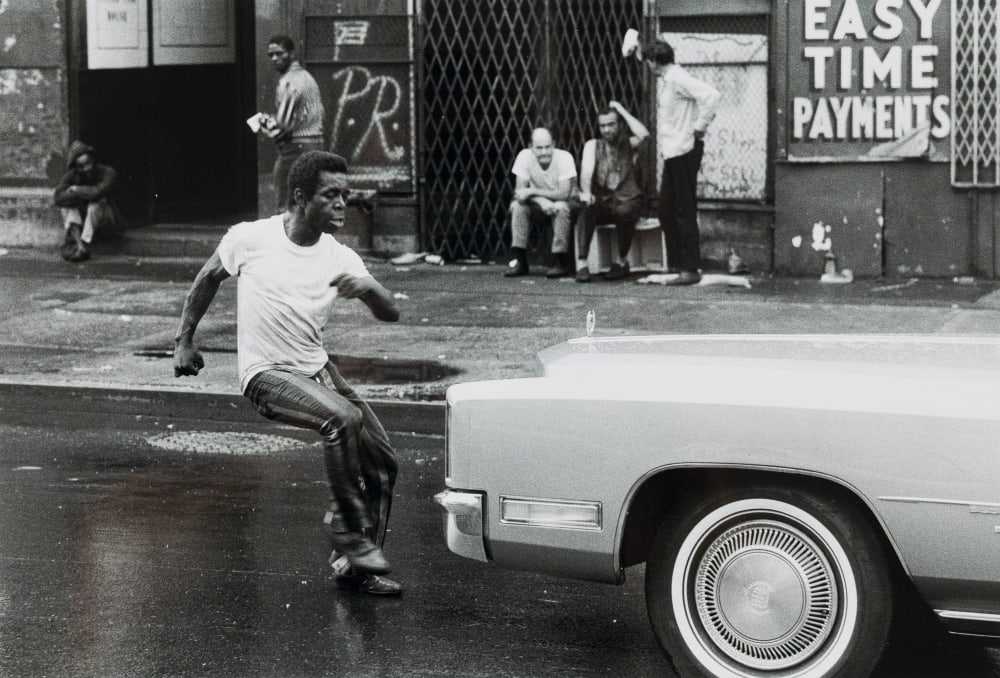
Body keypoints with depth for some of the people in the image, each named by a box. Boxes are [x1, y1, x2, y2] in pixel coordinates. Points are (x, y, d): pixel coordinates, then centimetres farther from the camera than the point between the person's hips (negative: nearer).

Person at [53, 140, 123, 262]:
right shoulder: (71, 176, -7)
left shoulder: (108, 172, -18)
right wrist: (83, 194, -33)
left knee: (97, 203, -34)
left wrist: (76, 189, -19)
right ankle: (75, 243, -38)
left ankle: (84, 247, -37)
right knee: (66, 203, -22)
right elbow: (59, 198, -23)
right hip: (82, 220, 4)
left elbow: (98, 192, -36)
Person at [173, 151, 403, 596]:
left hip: (318, 370, 6)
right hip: (266, 375, -6)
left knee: (382, 462, -1)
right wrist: (184, 340, 12)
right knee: (343, 417, -33)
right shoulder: (251, 238, -9)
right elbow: (208, 278, 9)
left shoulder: (340, 258, 0)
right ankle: (348, 529, -21)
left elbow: (390, 314, -4)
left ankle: (354, 565, 13)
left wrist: (369, 287, -27)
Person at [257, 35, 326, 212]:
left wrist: (265, 120, 2)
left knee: (287, 208, -7)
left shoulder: (289, 82, -13)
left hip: (296, 147, -10)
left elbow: (283, 123, -19)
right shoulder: (306, 77, 17)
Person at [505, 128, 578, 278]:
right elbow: (519, 190, -18)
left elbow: (564, 193, -29)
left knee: (561, 208, -35)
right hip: (538, 204, 3)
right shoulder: (524, 156, -15)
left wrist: (532, 192, -34)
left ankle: (561, 261, -23)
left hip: (562, 204, -3)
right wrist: (541, 201, -37)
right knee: (517, 206, -24)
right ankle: (519, 261, -20)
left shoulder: (564, 157, -23)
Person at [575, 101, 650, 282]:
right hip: (601, 202, 1)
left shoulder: (630, 145, 8)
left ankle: (622, 261, -14)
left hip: (627, 201, -1)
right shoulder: (593, 145, 12)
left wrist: (622, 111, -5)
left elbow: (644, 135, -16)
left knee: (624, 212, -36)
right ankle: (581, 263, -38)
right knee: (586, 208, -32)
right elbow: (586, 171, -6)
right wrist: (586, 192, -26)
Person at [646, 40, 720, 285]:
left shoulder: (678, 78, -14)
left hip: (684, 152, -10)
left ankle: (691, 269, -3)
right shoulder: (667, 80, 15)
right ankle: (677, 265, 20)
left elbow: (712, 95, -25)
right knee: (666, 210, 13)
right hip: (672, 153, 10)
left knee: (684, 211, -7)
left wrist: (699, 127, -18)